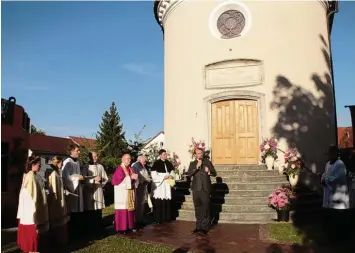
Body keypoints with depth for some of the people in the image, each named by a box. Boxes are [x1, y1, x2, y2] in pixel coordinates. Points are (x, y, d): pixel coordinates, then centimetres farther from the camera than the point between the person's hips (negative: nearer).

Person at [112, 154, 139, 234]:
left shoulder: (131, 169, 12)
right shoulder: (119, 169, -10)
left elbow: (135, 178, 16)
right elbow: (115, 180, -19)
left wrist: (135, 177, -9)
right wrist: (129, 177, -17)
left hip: (130, 192, 7)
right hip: (122, 192, -7)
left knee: (130, 208, 9)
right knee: (122, 209, -5)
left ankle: (130, 226, 17)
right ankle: (121, 228, 1)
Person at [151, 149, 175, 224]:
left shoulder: (168, 163, 9)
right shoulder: (156, 163, -9)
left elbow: (172, 172, 18)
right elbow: (153, 175, -13)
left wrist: (171, 176, -4)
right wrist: (163, 177, -17)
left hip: (167, 185, 6)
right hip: (159, 185, -5)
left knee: (167, 201, 7)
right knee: (159, 202, -4)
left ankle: (167, 217, 17)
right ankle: (158, 219, 4)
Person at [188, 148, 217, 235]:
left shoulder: (208, 162, 6)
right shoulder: (192, 164, 9)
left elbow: (214, 173, 4)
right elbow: (189, 174, -6)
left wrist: (209, 172, -17)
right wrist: (197, 166, -16)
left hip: (205, 189, -2)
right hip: (196, 189, 2)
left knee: (205, 208, -4)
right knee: (197, 209, 10)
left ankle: (205, 227, 4)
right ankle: (198, 226, 20)